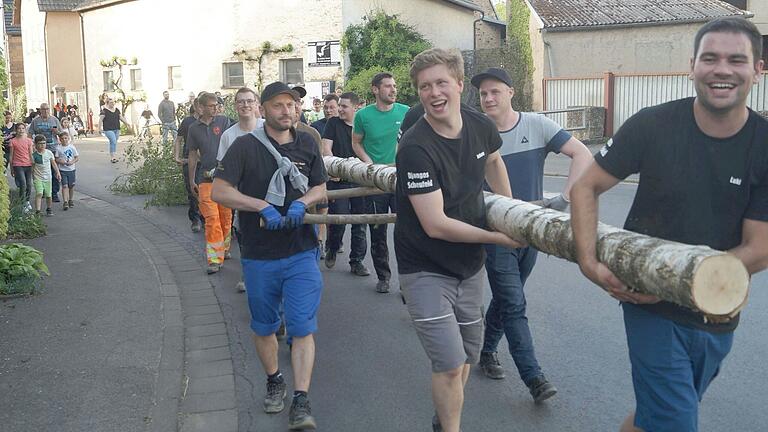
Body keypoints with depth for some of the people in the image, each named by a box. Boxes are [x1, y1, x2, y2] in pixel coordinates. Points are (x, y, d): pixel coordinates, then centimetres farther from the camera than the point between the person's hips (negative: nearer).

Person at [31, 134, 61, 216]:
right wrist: (33, 177, 0)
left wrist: (57, 173, 2)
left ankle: (49, 209, 30)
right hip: (38, 178, -3)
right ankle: (37, 211, -22)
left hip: (48, 177, 3)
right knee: (39, 193, -19)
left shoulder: (49, 153, 1)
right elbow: (32, 167, 0)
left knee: (48, 195, 8)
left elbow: (53, 163, 9)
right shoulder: (34, 155, -6)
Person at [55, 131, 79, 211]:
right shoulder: (58, 148, -2)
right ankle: (65, 202, -11)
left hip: (71, 169, 2)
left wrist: (72, 162, -14)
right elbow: (56, 159, 1)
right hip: (62, 170, -2)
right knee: (64, 186, -8)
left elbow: (77, 157, 2)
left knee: (71, 186, 11)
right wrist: (60, 161, -19)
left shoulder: (72, 147, 0)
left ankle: (71, 200, 27)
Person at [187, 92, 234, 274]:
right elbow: (193, 155, 15)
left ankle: (224, 249, 29)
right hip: (206, 178, 0)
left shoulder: (224, 121, 3)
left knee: (226, 216, 9)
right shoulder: (194, 128, 8)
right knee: (211, 218, -7)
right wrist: (191, 180, 16)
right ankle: (215, 259, -6)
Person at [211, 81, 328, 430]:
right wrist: (262, 206, -21)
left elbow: (321, 189, 11)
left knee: (302, 327, -5)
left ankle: (301, 402, 0)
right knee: (264, 327, 15)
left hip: (301, 253, 1)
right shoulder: (245, 146, -6)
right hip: (259, 256, -1)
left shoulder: (307, 144, 5)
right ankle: (274, 381, 37)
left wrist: (301, 202, -11)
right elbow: (219, 191, -11)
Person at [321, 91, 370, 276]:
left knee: (360, 222, 4)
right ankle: (332, 249, 22)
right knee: (338, 219, -8)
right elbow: (326, 148, -2)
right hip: (338, 180, -2)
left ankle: (357, 261, 15)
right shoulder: (333, 123, 4)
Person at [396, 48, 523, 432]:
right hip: (426, 269, -6)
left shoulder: (480, 127, -6)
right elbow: (436, 225, -25)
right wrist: (498, 237, -16)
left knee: (468, 355, 18)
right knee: (450, 363, -10)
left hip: (469, 264, 6)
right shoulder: (416, 147, -25)